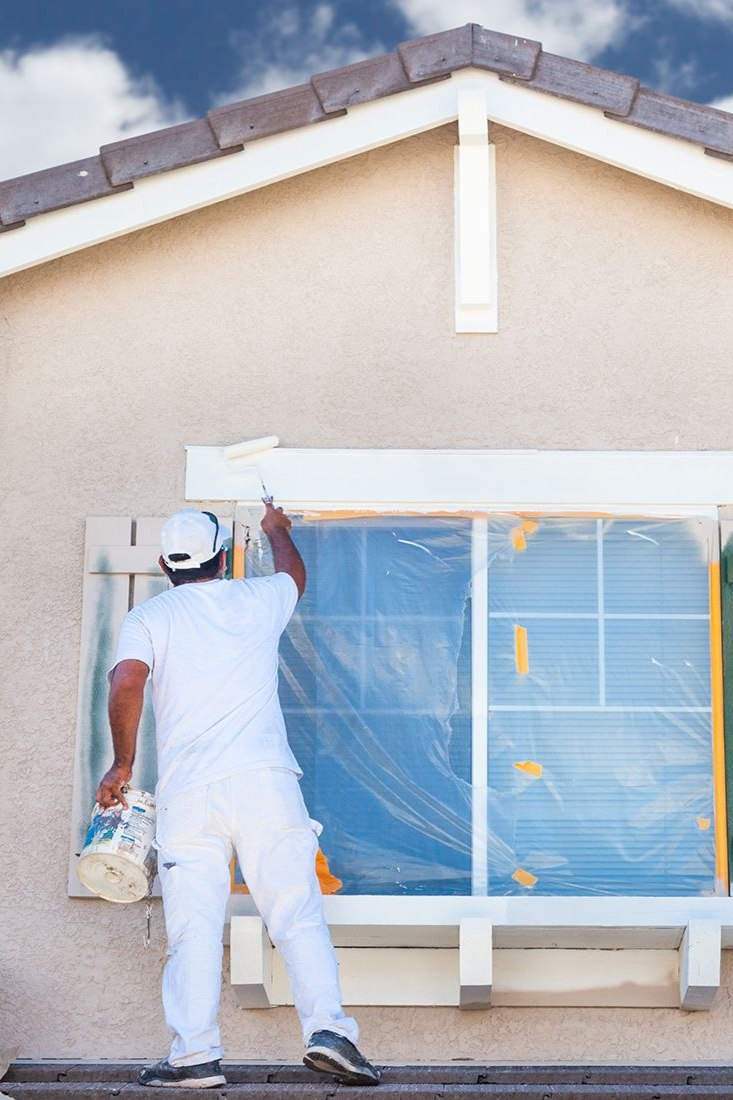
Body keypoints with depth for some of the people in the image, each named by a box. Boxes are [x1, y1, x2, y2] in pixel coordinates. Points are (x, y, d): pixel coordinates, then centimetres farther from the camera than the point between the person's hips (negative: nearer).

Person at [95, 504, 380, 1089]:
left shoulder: (148, 617, 10)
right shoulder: (258, 600, 16)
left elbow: (126, 681, -9)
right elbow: (295, 572, 39)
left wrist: (122, 765, 1)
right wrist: (276, 529, 59)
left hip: (186, 790, 0)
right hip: (264, 778, 1)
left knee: (194, 925, -2)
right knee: (297, 910, -1)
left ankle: (195, 1051, -8)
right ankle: (328, 1027, -13)